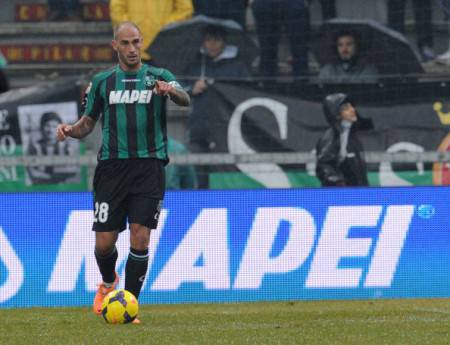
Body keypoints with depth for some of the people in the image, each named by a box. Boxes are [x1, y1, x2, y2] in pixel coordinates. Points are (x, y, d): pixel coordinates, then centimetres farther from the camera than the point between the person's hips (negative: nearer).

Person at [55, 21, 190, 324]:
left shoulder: (158, 77, 4)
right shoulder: (102, 82, 11)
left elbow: (185, 100, -14)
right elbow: (88, 123, 17)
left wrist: (172, 91, -37)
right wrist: (70, 130, -5)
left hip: (149, 165, -1)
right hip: (112, 165, 1)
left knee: (140, 238, -10)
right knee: (104, 241, -1)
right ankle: (108, 283, 31)